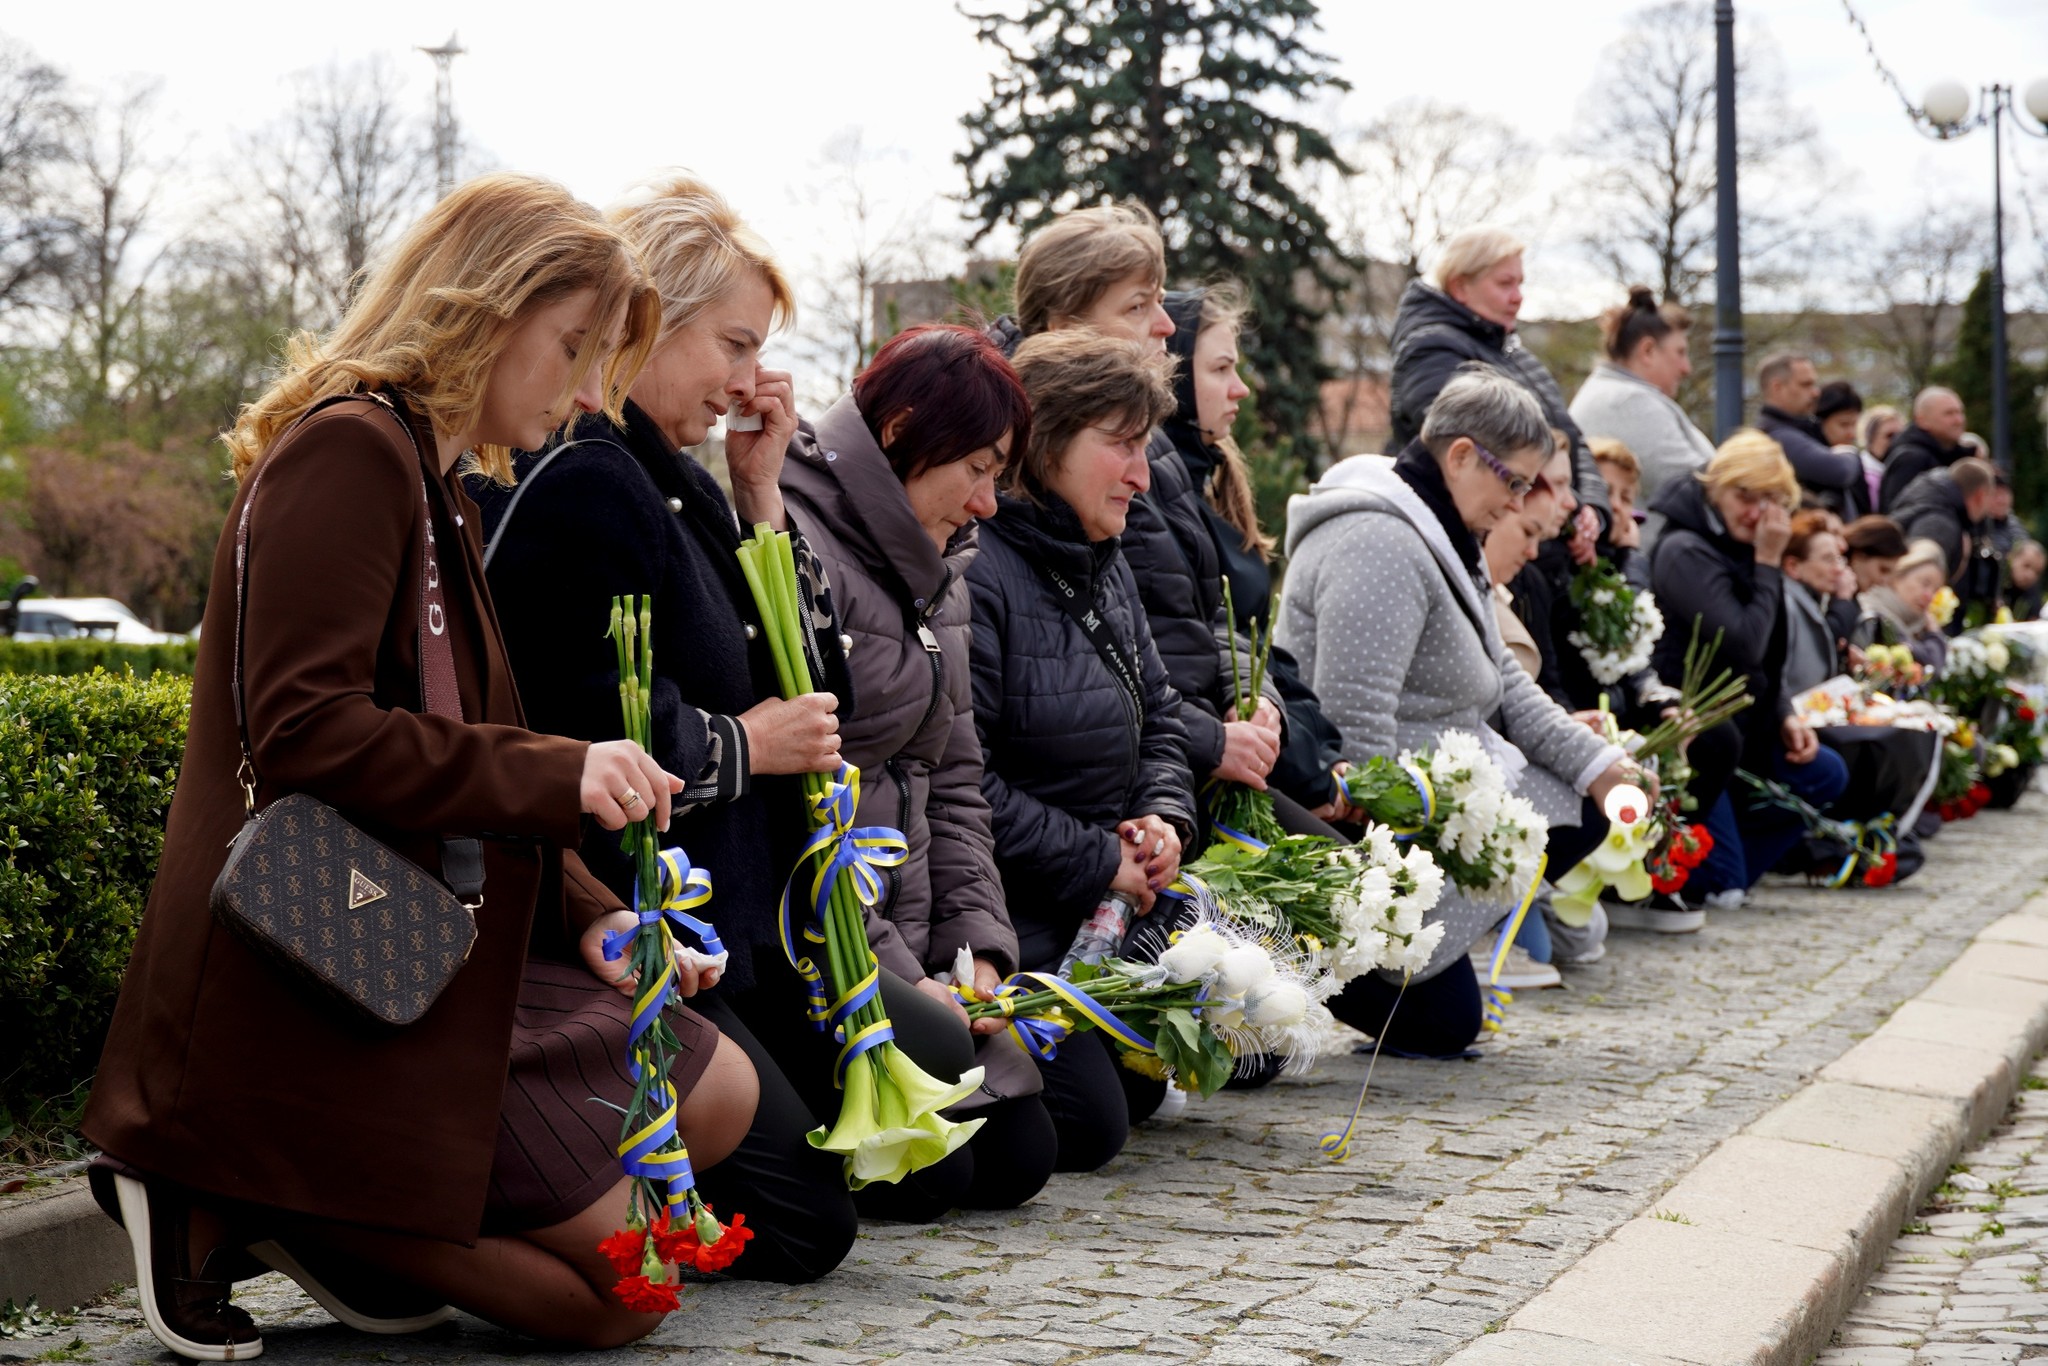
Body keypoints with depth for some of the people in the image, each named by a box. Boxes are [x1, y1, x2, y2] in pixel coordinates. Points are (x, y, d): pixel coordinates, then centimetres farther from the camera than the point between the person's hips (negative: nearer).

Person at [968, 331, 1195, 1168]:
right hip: (1006, 927, -10)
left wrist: (1164, 817, 0)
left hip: (1103, 914, 10)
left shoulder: (1104, 567, 12)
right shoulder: (971, 574, -20)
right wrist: (1101, 865, -17)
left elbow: (1159, 715, 22)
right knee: (1089, 1122, -13)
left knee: (1141, 1091, 14)